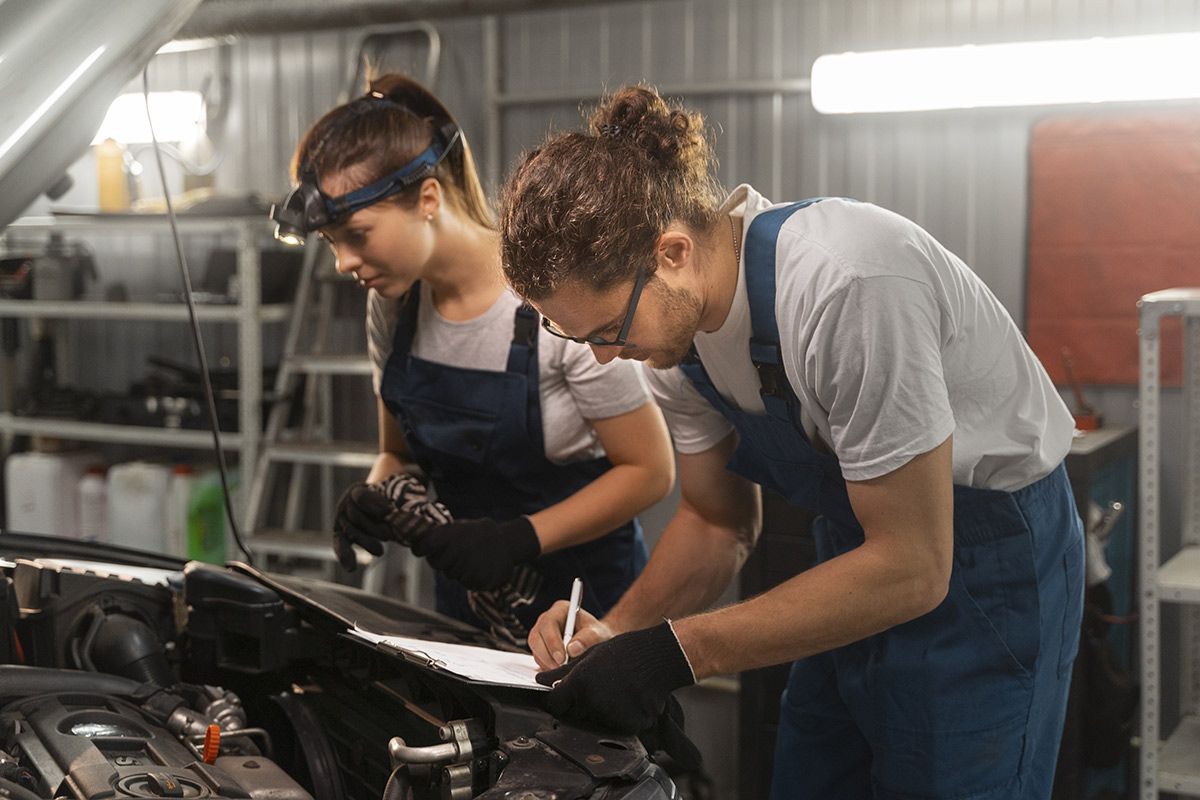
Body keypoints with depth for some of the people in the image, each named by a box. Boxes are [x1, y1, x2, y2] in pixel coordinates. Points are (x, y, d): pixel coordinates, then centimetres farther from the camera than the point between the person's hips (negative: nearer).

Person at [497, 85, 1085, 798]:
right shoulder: (676, 314, -8)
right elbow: (720, 519, 5)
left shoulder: (844, 284, -34)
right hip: (862, 550, 7)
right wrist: (617, 631, -13)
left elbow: (910, 567, -30)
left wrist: (678, 652, -31)